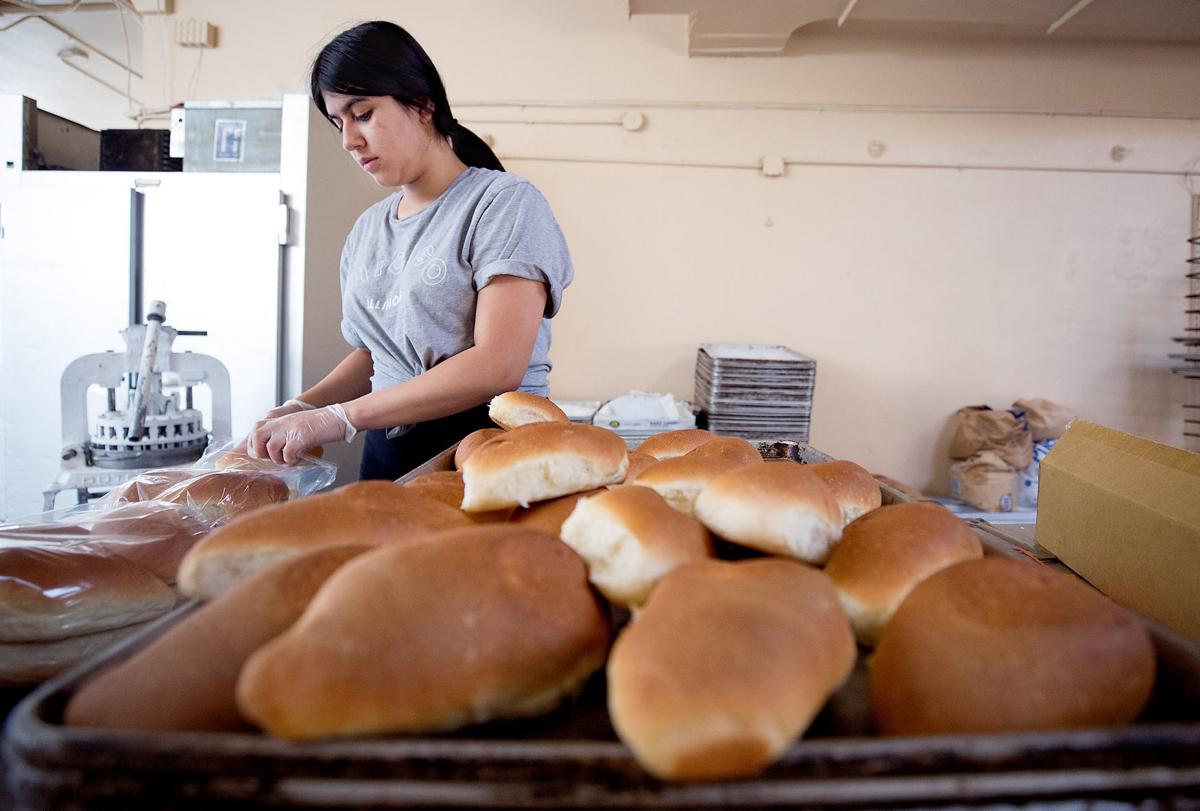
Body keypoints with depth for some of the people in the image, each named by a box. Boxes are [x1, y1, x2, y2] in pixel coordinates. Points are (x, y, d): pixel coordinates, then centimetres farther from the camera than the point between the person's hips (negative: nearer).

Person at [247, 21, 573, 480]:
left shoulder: (504, 203, -7)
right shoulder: (367, 229, 14)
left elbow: (498, 366, -18)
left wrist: (339, 417, -19)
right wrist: (304, 407, 1)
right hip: (386, 456, 6)